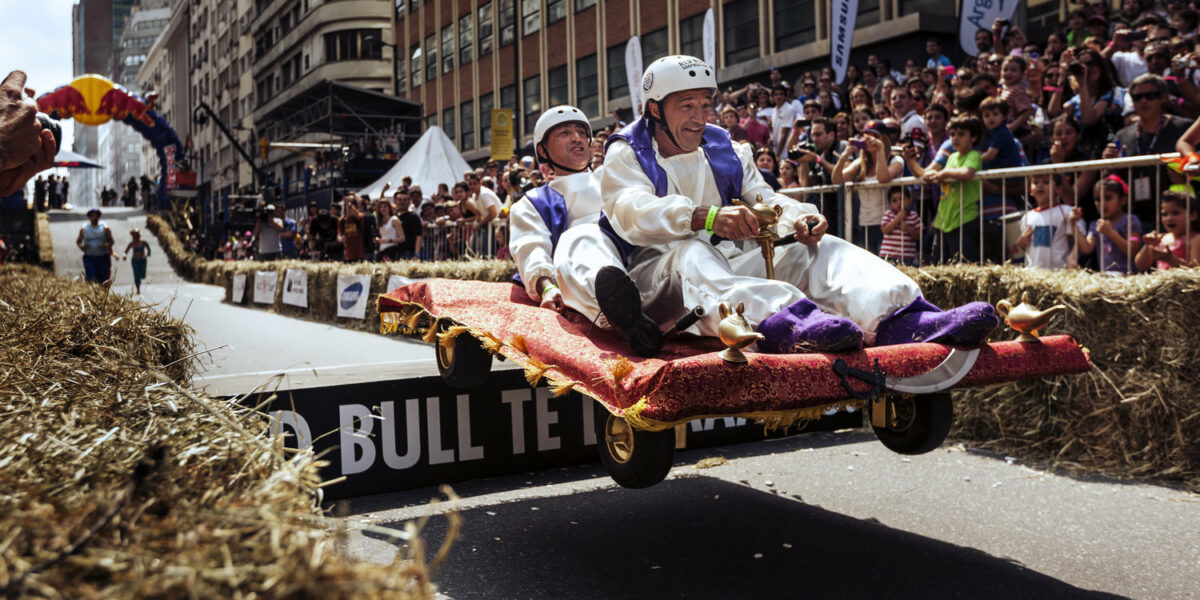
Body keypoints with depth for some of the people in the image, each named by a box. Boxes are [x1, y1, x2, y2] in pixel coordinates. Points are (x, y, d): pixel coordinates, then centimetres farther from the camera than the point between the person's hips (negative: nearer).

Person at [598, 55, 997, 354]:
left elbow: (764, 199, 11)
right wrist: (706, 217, -33)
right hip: (660, 271, -5)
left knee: (824, 250, -15)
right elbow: (634, 213, -15)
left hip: (736, 265, 5)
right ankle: (786, 321, -68)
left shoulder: (726, 150, 23)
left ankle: (900, 319, -45)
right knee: (693, 254, -38)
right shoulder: (626, 154, 6)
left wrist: (798, 218, -15)